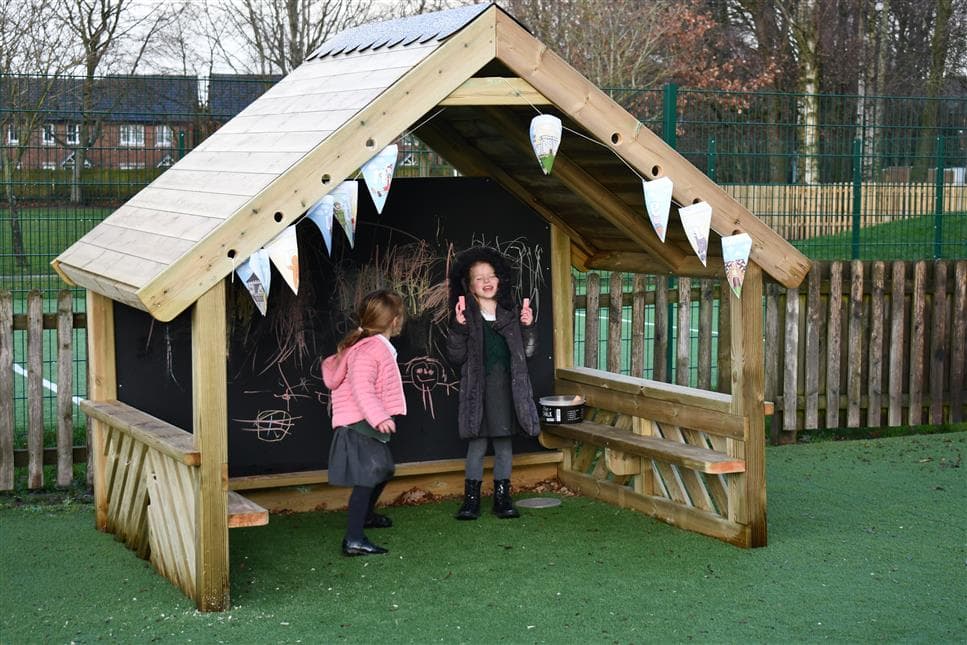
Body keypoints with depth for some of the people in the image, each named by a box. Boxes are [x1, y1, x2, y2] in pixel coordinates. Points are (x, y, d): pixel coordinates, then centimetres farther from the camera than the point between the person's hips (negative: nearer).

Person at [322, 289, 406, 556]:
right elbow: (361, 387, -31)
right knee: (367, 478, -16)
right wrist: (378, 417, -38)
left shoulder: (378, 347, 14)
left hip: (369, 426, 11)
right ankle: (354, 539, -21)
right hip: (358, 426, -11)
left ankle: (366, 515, 49)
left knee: (383, 470, 25)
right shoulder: (369, 350, -19)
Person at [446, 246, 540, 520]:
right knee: (477, 444, -1)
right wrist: (458, 328, -18)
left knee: (504, 444, 8)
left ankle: (502, 498, 17)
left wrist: (528, 326, -3)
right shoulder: (467, 318, 0)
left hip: (507, 388, 3)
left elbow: (527, 351, 12)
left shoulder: (512, 313, 9)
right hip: (478, 389, -3)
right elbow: (456, 356, -5)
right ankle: (471, 499, 8)